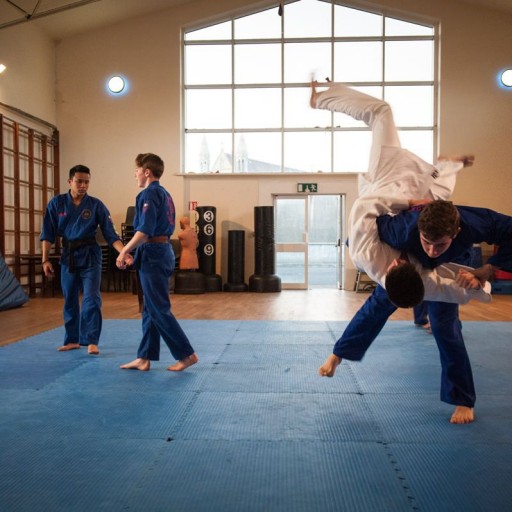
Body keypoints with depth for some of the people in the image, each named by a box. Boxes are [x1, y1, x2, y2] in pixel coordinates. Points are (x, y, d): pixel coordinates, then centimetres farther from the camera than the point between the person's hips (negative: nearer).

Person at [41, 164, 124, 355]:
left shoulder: (96, 205, -6)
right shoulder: (56, 203, -1)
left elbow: (110, 234, -8)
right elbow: (48, 234, 1)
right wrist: (45, 260, -3)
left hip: (90, 255, -2)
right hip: (68, 256, 3)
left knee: (91, 298, -10)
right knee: (69, 300, 12)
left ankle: (91, 341, -3)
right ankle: (72, 339, 25)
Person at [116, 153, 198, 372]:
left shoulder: (149, 194, -13)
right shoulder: (164, 194, 17)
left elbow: (145, 230, -22)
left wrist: (124, 251, -13)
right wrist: (133, 251, 17)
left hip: (153, 255, -10)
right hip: (163, 251, 10)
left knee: (159, 310, -3)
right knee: (150, 309, 13)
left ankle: (187, 355, 2)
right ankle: (144, 359, 19)